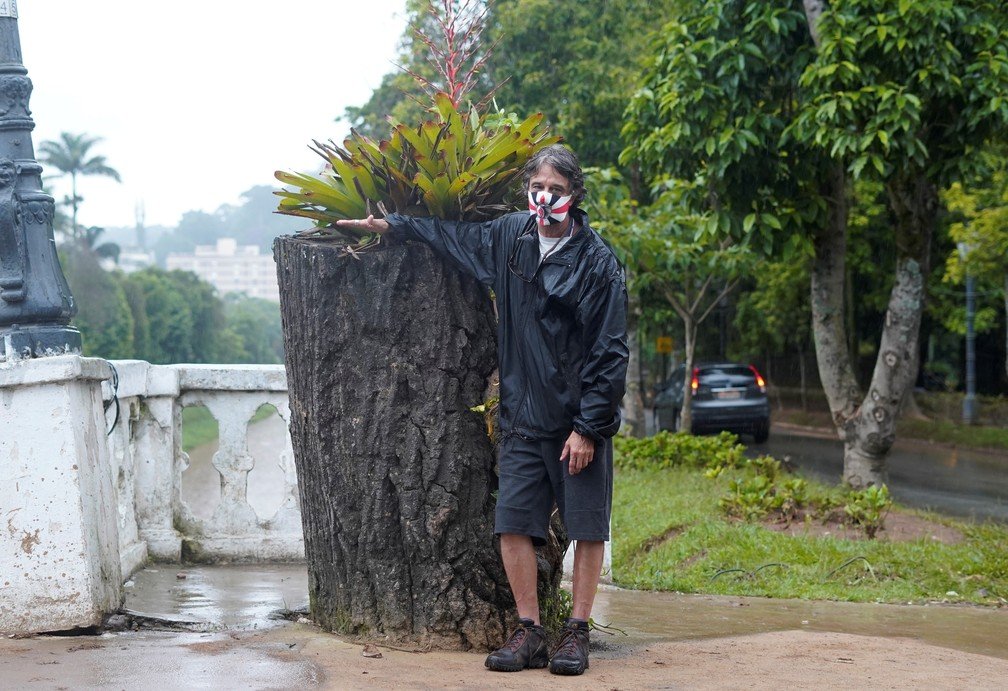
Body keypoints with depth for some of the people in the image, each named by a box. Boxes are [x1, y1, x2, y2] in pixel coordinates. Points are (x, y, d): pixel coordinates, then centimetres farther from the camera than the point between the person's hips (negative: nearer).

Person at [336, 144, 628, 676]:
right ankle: (528, 632, 8)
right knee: (513, 523, -1)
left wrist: (588, 426, -13)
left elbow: (610, 352, -9)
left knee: (587, 527, 1)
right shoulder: (510, 236, 6)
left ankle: (576, 632, 11)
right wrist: (391, 226, 30)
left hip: (581, 422, -4)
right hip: (523, 418, 4)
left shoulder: (598, 263, -9)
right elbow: (452, 234, 27)